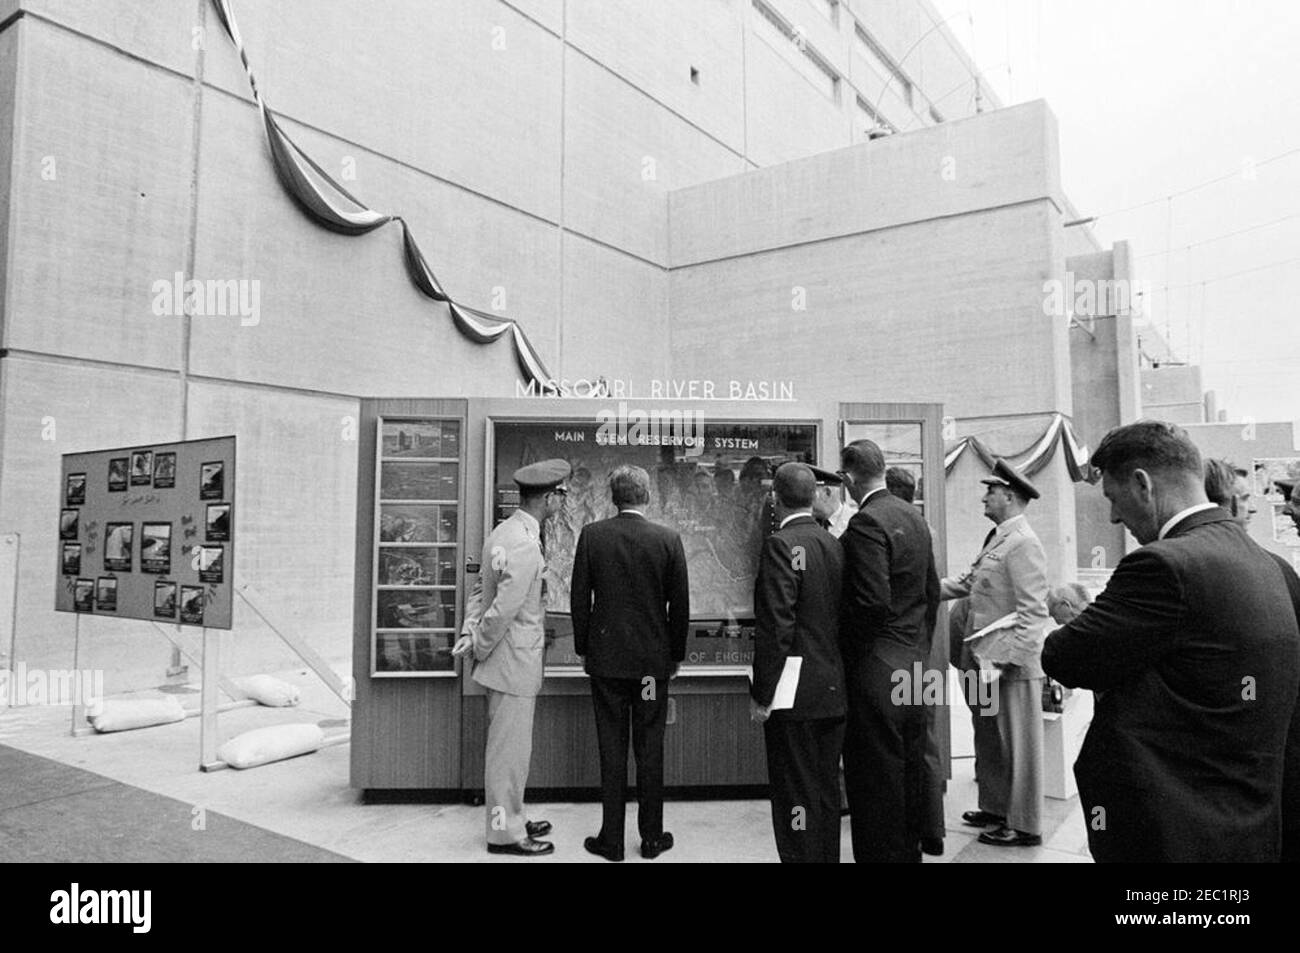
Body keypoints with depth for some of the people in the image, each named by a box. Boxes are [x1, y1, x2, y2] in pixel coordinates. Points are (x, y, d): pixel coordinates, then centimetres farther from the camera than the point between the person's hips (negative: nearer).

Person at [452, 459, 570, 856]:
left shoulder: (504, 531, 8)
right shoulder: (524, 546, -24)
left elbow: (483, 590, 13)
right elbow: (502, 610, -24)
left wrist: (471, 632, 4)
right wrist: (480, 647, -10)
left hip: (511, 660, 10)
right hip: (514, 662, -10)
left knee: (510, 746, 20)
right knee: (509, 749, 3)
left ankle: (511, 819, 33)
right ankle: (504, 833, 17)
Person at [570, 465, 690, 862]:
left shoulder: (591, 535, -5)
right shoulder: (668, 539, -6)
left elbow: (579, 598, -1)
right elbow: (680, 605, -2)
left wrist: (583, 649, 10)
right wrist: (675, 655, 10)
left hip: (605, 659, 0)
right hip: (653, 660, 0)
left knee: (611, 750, 7)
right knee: (650, 750, 10)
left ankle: (612, 840, 14)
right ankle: (652, 837, 20)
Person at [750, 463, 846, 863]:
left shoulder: (781, 545, -14)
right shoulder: (835, 545, 8)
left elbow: (775, 625, -19)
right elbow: (843, 617, 12)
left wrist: (761, 694, -14)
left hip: (795, 695, -8)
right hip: (835, 694, 8)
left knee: (796, 796, 1)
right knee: (827, 793, 17)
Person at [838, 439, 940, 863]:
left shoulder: (866, 523, -19)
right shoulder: (914, 517, 9)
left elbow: (873, 602, -25)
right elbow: (932, 590, 15)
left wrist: (840, 635, -9)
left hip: (876, 668, -9)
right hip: (914, 663, 9)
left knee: (877, 777, 1)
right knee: (910, 764, 19)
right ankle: (910, 849, 32)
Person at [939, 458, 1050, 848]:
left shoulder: (1023, 544, -17)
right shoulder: (996, 538, 13)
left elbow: (1033, 612, -21)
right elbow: (967, 582, 18)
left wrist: (1006, 660, -24)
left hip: (1011, 666, -9)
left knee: (1016, 745, 4)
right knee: (988, 740, 20)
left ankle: (1024, 826, 18)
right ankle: (995, 808, 35)